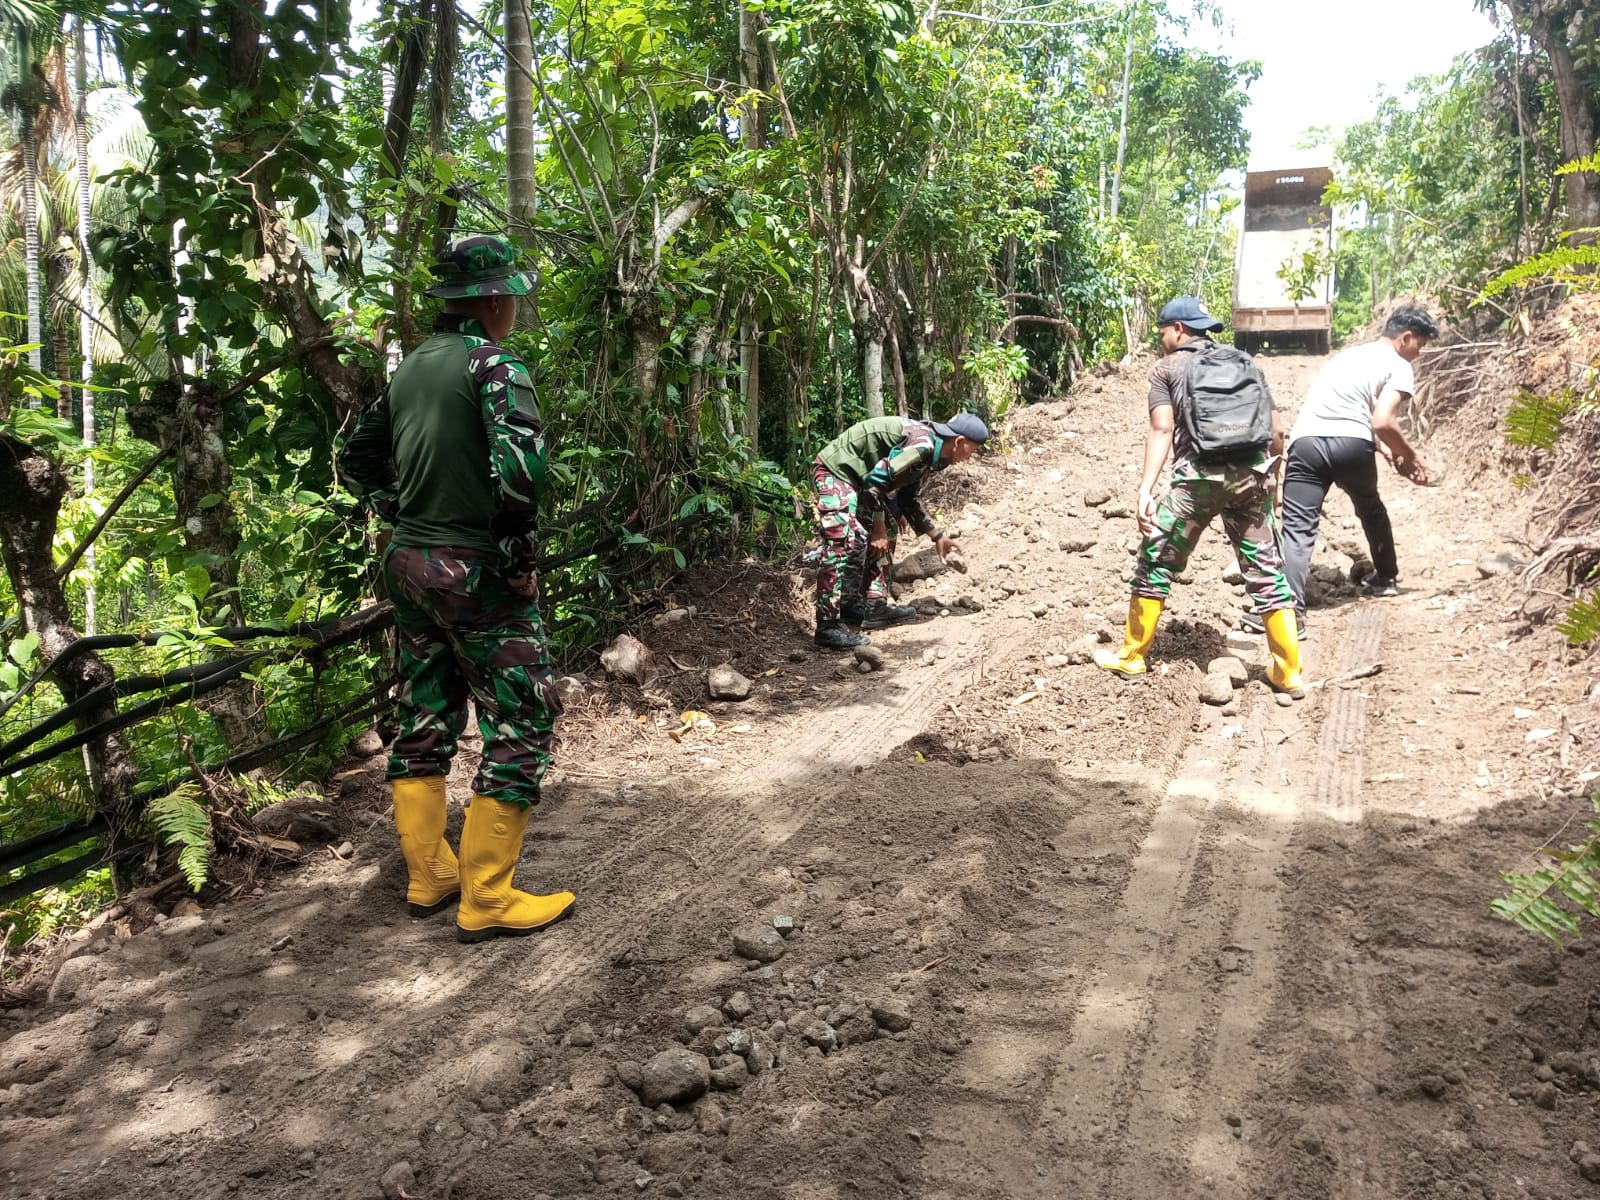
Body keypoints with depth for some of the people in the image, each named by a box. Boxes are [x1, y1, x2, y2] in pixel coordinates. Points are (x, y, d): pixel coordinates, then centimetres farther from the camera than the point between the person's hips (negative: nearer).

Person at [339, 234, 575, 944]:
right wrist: (518, 558, -17)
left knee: (423, 722, 15)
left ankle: (428, 877, 27)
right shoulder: (494, 363, -12)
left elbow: (358, 462, 21)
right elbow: (520, 465, -28)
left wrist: (408, 517, 18)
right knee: (521, 726, 0)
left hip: (408, 565, 8)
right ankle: (486, 900, 3)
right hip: (476, 572, -8)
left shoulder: (409, 369, 12)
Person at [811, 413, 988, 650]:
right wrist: (878, 528, -17)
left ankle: (875, 606, 18)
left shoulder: (928, 452, 9)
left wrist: (937, 536, 25)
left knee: (885, 535, 14)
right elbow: (876, 480, -25)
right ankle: (828, 627, -20)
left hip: (855, 475, 11)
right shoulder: (921, 445, -23)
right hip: (835, 470, -11)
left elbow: (908, 498, 20)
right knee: (843, 543, -19)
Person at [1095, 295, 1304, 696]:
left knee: (1156, 561, 11)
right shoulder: (1245, 363, 22)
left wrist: (1145, 489, -14)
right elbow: (1276, 431, 17)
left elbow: (1162, 430, -6)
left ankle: (1131, 656, 19)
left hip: (1199, 476, -4)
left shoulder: (1167, 368, 10)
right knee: (1267, 572, 10)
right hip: (1251, 476, 4)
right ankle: (1289, 673, 13)